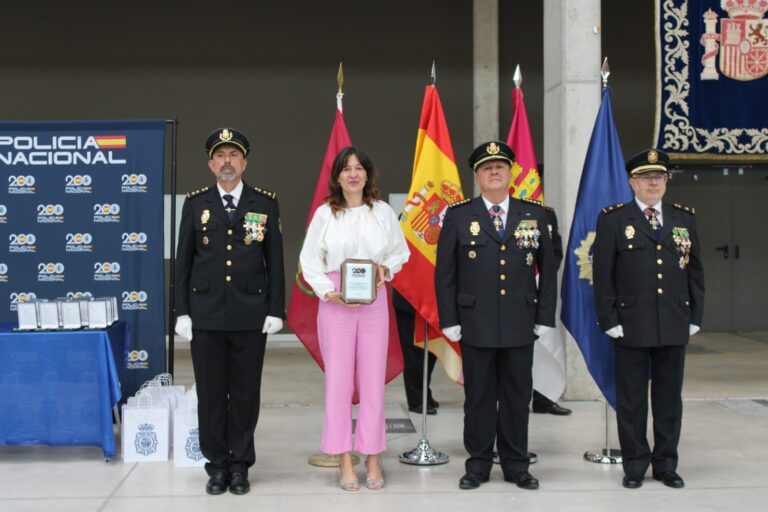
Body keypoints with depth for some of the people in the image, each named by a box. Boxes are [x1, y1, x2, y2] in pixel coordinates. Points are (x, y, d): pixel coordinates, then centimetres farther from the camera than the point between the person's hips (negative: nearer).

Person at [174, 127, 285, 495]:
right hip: (206, 313, 1)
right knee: (211, 394, 6)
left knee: (245, 394, 6)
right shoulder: (195, 203, 5)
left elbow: (275, 261, 4)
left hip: (250, 314, 0)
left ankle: (240, 465, 19)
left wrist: (276, 310, -2)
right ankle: (217, 465, 19)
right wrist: (182, 312, 0)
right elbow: (183, 261, 6)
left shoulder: (265, 203, 4)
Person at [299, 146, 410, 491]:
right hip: (335, 304, -1)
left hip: (374, 302, 1)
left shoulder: (383, 212, 6)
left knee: (373, 381, 3)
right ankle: (345, 462, 9)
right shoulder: (325, 213, 3)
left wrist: (386, 268, -7)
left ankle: (373, 460, 12)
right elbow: (309, 260, 3)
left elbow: (400, 252, 13)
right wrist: (328, 291, -10)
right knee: (338, 381, 0)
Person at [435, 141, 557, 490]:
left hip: (521, 323, 2)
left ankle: (516, 465, 20)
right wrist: (449, 320, -4)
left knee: (517, 395, 8)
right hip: (475, 323, -2)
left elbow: (548, 270, 9)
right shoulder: (458, 216, 1)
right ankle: (478, 465, 18)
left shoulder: (534, 215, 7)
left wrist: (545, 317, 3)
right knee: (478, 396, 6)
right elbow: (444, 273, 1)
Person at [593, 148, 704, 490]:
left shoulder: (685, 219, 10)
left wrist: (695, 317, 7)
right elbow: (602, 275, -3)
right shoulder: (613, 219, -1)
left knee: (669, 398, 10)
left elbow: (695, 270, 12)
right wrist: (609, 320, -8)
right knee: (631, 400, 5)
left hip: (675, 328, 3)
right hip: (631, 327, -3)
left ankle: (666, 464, 22)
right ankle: (634, 465, 16)